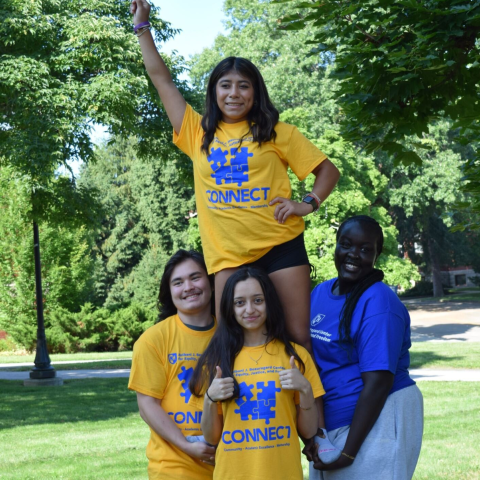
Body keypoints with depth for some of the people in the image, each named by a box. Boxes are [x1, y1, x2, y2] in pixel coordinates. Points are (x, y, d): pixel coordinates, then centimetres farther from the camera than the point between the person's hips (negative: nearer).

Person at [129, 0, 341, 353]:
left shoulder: (277, 133, 7)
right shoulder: (198, 134, 11)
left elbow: (328, 170, 9)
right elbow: (161, 79, 14)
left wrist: (309, 203, -8)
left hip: (280, 247, -2)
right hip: (228, 256, 2)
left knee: (297, 337, -2)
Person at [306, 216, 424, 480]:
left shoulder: (378, 302, -15)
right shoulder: (320, 293, 6)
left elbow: (377, 383, -19)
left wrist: (348, 452, -19)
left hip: (375, 423, -7)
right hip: (329, 423, 7)